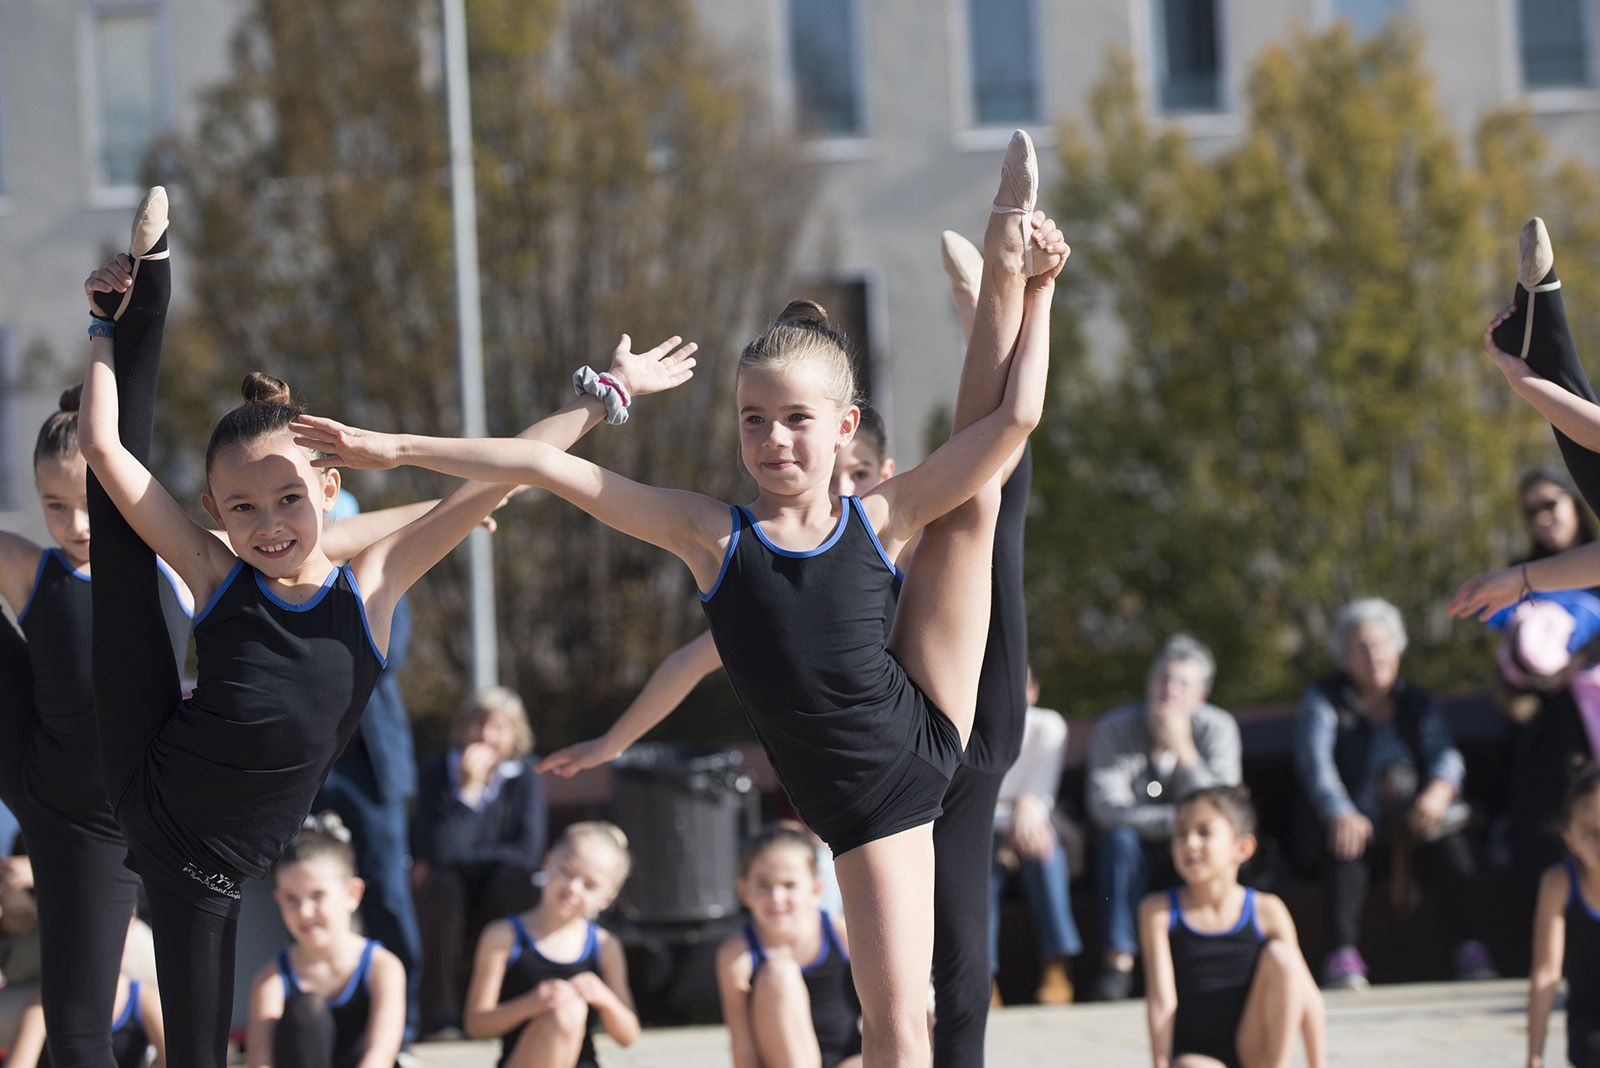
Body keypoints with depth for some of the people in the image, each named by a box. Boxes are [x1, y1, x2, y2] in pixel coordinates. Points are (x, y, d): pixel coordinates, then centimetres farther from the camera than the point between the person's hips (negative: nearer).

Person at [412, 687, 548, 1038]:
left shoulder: (524, 777, -5)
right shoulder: (438, 772, -9)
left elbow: (528, 851, -16)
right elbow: (439, 850, -23)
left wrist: (460, 857, -16)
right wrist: (468, 788, -28)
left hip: (498, 903, 1)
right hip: (450, 903, -1)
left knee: (512, 876, -29)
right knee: (442, 884, -32)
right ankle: (441, 1012, -27)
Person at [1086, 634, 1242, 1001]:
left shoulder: (1217, 727, -11)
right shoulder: (1115, 728, -14)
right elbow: (1106, 807, -25)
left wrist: (1183, 749, -31)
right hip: (1132, 859, -1)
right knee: (1119, 837, -32)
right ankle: (1119, 960, -30)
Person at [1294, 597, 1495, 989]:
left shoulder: (1416, 702, 13)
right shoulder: (1323, 700, 3)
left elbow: (1444, 753, -4)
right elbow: (1316, 763, -14)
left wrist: (1438, 791, -31)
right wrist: (1341, 815, -36)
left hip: (1410, 830, 2)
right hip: (1358, 826, -2)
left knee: (1448, 840, -30)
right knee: (1343, 843, -36)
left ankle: (1470, 949, -34)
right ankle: (1343, 955, -45)